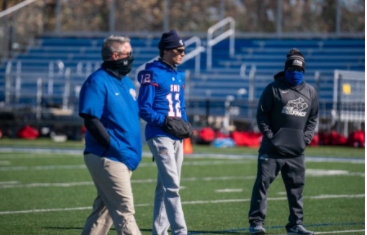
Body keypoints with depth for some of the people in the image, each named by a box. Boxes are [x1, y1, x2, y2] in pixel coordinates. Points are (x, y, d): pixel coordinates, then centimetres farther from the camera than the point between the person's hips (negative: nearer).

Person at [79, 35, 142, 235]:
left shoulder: (126, 82, 16)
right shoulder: (97, 82, -12)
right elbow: (91, 121, -18)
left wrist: (134, 151, 14)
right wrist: (115, 147, -21)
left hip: (125, 159, 9)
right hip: (107, 158, -9)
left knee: (104, 209, 13)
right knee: (124, 211, -10)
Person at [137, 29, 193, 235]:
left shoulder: (179, 75, 16)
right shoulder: (153, 74, -9)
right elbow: (143, 108, -12)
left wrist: (185, 125, 5)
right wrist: (166, 122, -19)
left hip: (176, 138, 8)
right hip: (159, 135, -8)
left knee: (165, 186, 12)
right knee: (172, 185, -14)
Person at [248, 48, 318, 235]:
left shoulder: (310, 92, 12)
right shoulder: (274, 88, -1)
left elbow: (313, 118, 20)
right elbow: (262, 114, -1)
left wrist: (306, 137, 5)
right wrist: (270, 136, -9)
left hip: (296, 151, 4)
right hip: (272, 149, -4)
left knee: (296, 187, 8)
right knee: (262, 183, -7)